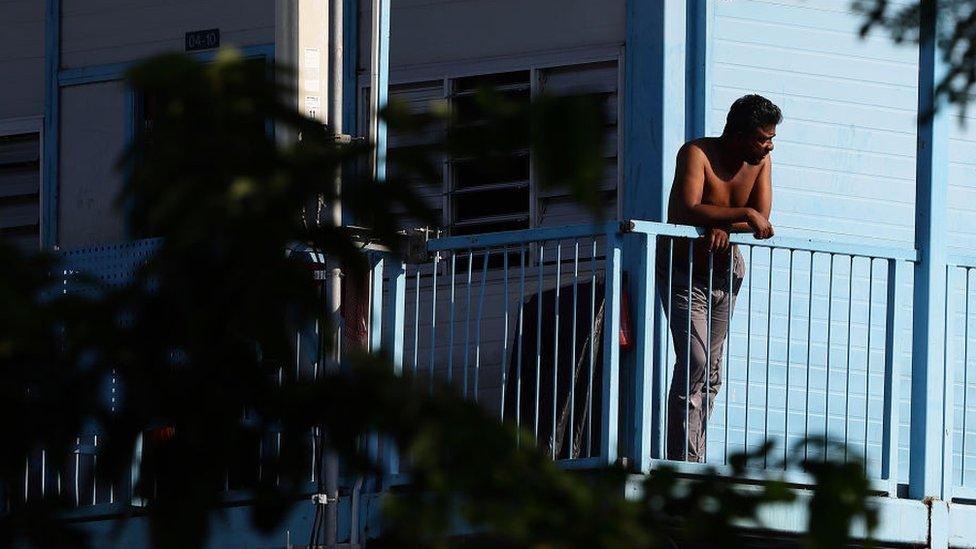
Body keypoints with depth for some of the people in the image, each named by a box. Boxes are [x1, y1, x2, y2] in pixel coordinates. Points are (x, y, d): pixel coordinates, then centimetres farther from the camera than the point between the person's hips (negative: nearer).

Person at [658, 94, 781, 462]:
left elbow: (762, 222, -11)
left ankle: (694, 458, 11)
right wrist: (745, 215, -36)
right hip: (682, 271, -6)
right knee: (694, 361, -17)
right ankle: (683, 462, -18)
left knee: (711, 368, 6)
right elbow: (690, 211, -35)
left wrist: (724, 228, -30)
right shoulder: (697, 154, -21)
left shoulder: (761, 162, -4)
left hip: (724, 269, 6)